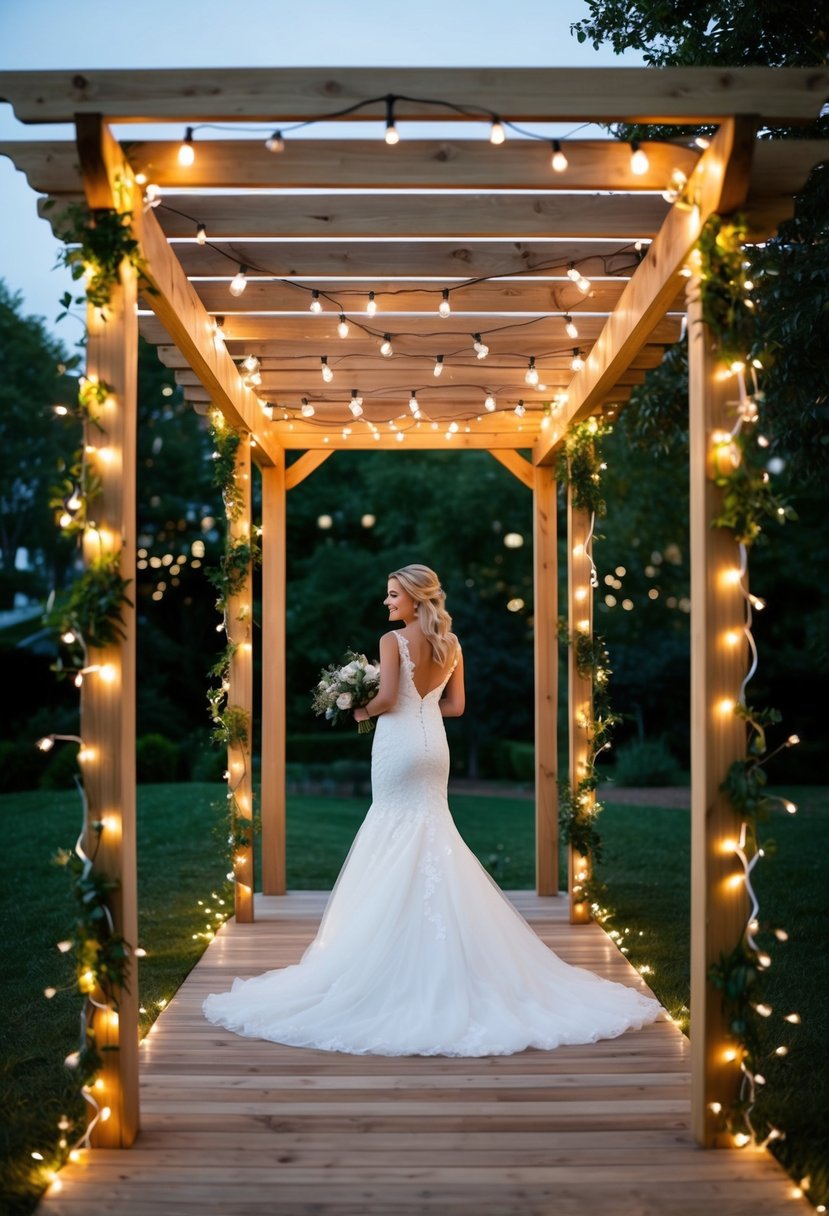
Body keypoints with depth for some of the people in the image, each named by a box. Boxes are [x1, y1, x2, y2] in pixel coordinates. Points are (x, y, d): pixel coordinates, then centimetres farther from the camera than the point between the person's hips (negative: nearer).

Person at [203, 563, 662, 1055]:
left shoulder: (394, 640, -10)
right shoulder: (452, 645, 8)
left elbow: (387, 698, -18)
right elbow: (455, 706, 10)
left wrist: (362, 711, 1)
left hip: (398, 743, -6)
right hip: (434, 744, 6)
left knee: (397, 839, 2)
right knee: (431, 833, 12)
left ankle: (397, 947, 6)